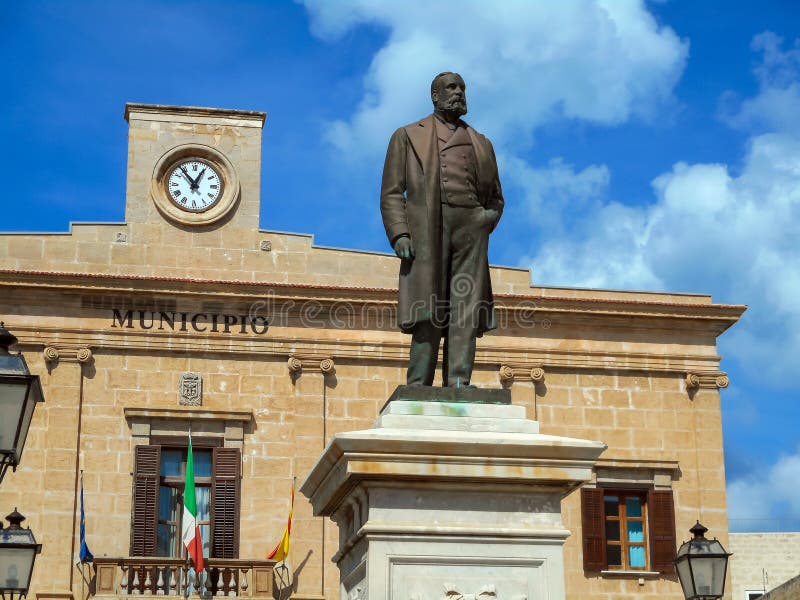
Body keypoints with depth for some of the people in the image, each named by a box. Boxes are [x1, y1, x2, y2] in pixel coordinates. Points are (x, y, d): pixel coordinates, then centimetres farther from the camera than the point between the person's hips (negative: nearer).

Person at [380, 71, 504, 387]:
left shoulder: (481, 143, 27)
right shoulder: (408, 136, 18)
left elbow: (495, 196, 29)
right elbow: (391, 192, 8)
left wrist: (490, 217, 6)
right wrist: (399, 233, -7)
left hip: (470, 230, 3)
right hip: (427, 228, -3)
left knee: (466, 313, -7)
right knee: (428, 313, -11)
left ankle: (458, 385, -11)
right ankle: (418, 389, -13)